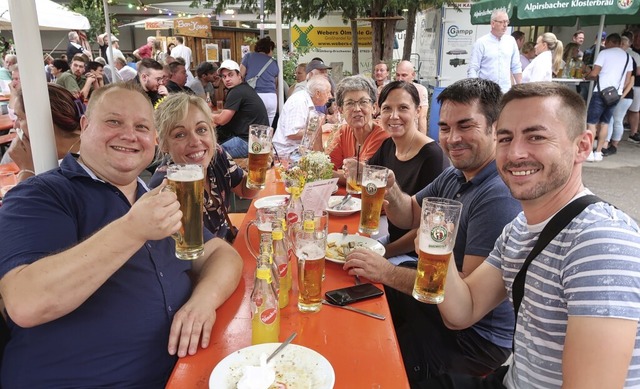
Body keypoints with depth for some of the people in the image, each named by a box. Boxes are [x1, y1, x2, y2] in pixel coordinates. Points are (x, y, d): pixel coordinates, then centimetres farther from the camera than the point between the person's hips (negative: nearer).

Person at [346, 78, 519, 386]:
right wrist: (390, 190, -12)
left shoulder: (500, 196, -29)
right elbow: (411, 216, 11)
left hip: (475, 336, -8)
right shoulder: (454, 175, 1)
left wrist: (388, 273, -26)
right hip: (439, 300, 9)